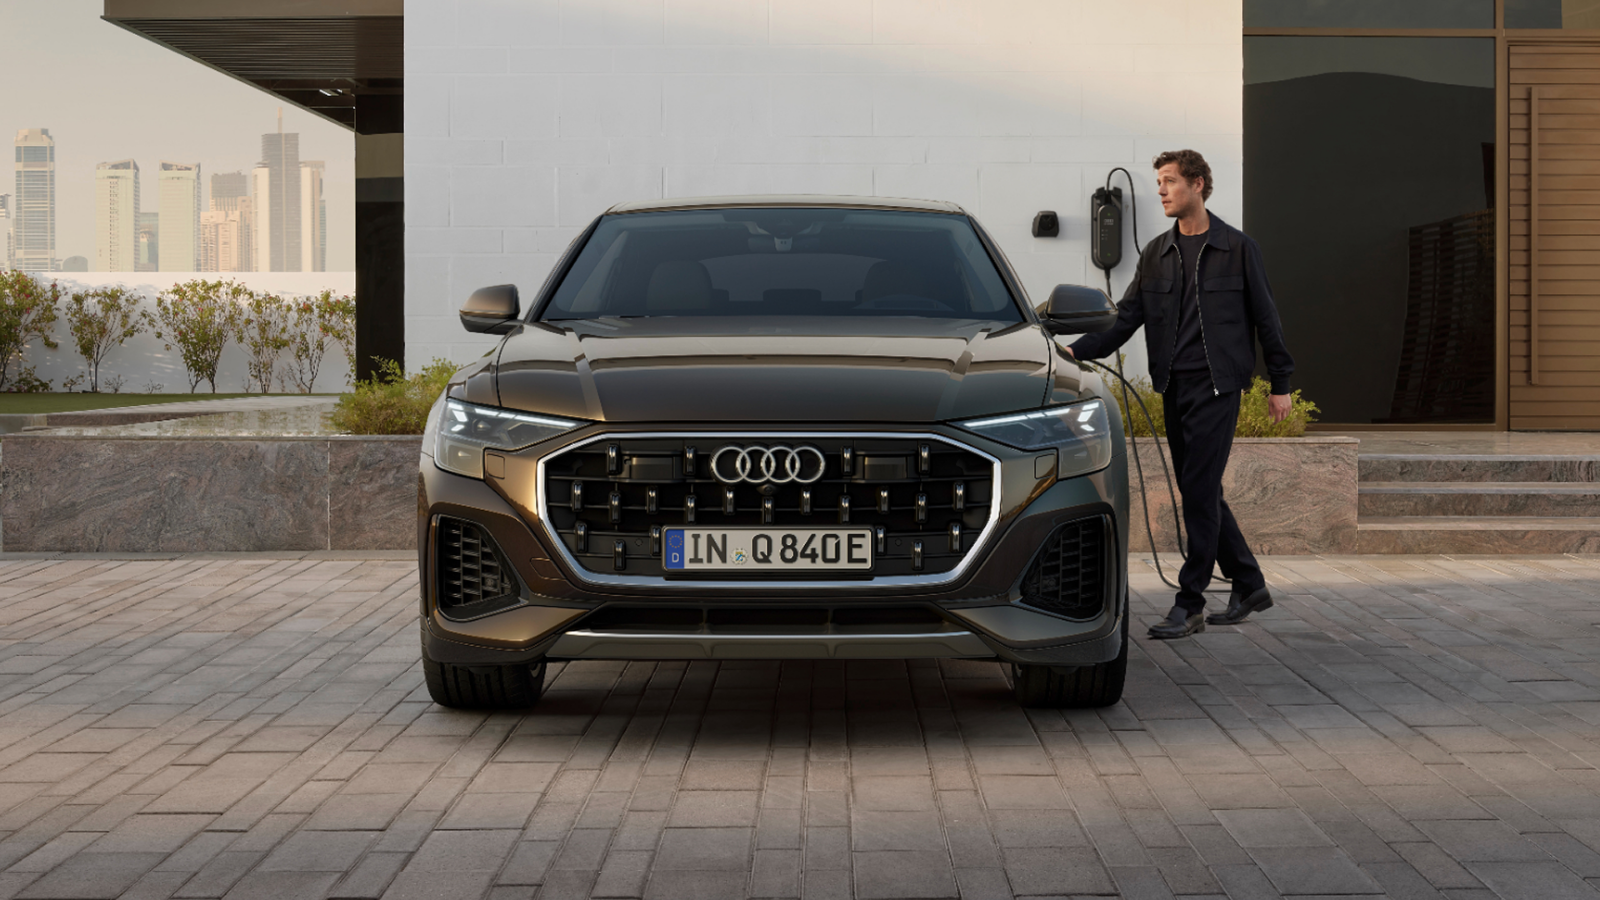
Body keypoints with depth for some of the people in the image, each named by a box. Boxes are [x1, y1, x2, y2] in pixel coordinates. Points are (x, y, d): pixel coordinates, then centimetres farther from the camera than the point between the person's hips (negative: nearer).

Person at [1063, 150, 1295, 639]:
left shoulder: (1237, 248, -1)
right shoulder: (1157, 254, 12)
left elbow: (1265, 318, 4)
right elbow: (1125, 318, 8)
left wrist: (1281, 383, 3)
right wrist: (1076, 351, -5)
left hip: (1216, 384, -6)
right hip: (1174, 387, 6)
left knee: (1199, 490, -11)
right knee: (1200, 492, 9)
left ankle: (1190, 603, -7)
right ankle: (1249, 585, 23)